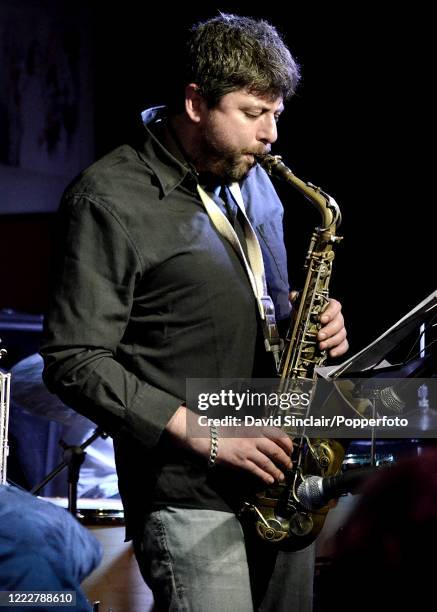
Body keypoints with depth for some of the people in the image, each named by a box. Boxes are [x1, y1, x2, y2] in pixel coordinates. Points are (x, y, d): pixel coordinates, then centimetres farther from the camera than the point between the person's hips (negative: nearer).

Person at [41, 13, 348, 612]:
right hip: (190, 497, -8)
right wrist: (202, 433, -20)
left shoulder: (250, 180, 14)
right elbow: (74, 362, -15)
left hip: (276, 477, 8)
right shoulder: (109, 199, -11)